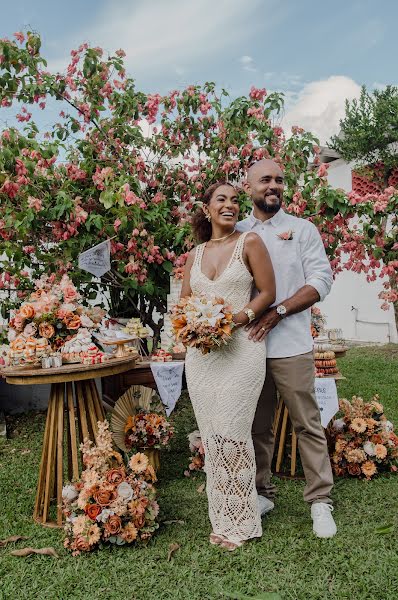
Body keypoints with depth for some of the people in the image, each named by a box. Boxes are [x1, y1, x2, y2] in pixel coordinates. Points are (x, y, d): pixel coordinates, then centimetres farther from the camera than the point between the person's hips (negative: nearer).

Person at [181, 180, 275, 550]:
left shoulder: (249, 243, 1)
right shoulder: (195, 254, 15)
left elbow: (267, 292, -1)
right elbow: (184, 300, 17)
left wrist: (238, 318, -15)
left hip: (240, 347, -4)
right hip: (200, 350, 5)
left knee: (231, 433, -5)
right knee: (210, 435, 8)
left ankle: (239, 522, 13)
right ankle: (222, 518, 23)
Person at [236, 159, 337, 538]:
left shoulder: (302, 229, 6)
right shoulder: (236, 234, 11)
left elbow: (321, 280, -4)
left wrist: (278, 312, -15)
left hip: (290, 346, -2)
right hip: (248, 345, 2)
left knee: (307, 424, 4)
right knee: (257, 427, 12)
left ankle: (320, 500, 17)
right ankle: (262, 493, 27)